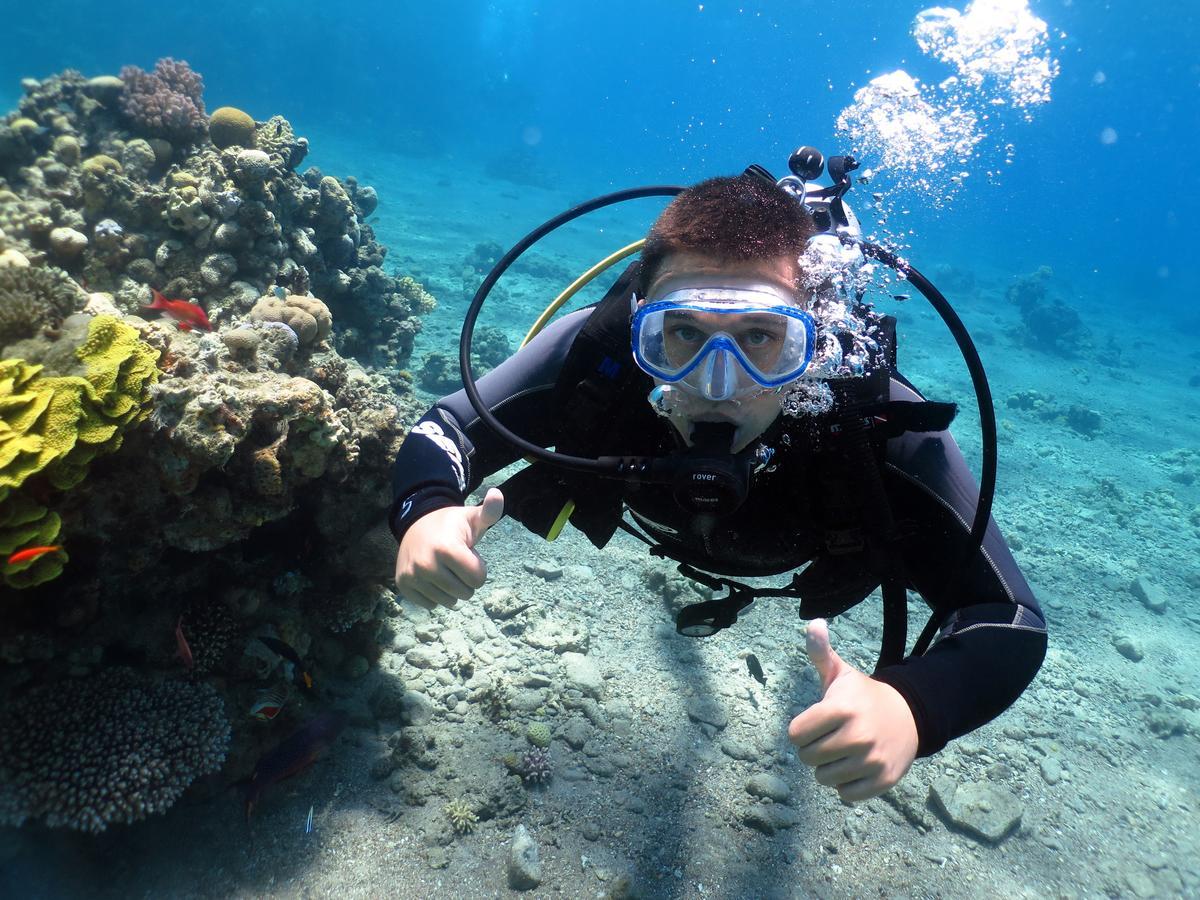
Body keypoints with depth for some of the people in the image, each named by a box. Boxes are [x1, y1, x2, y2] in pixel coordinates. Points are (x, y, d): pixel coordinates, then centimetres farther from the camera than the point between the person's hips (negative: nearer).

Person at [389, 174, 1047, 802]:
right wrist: (425, 511, -51)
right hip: (665, 524, 1)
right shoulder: (594, 354, -42)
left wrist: (912, 703, -62)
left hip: (795, 565, -1)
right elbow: (446, 429, -28)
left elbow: (1009, 621, -39)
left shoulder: (883, 431, -46)